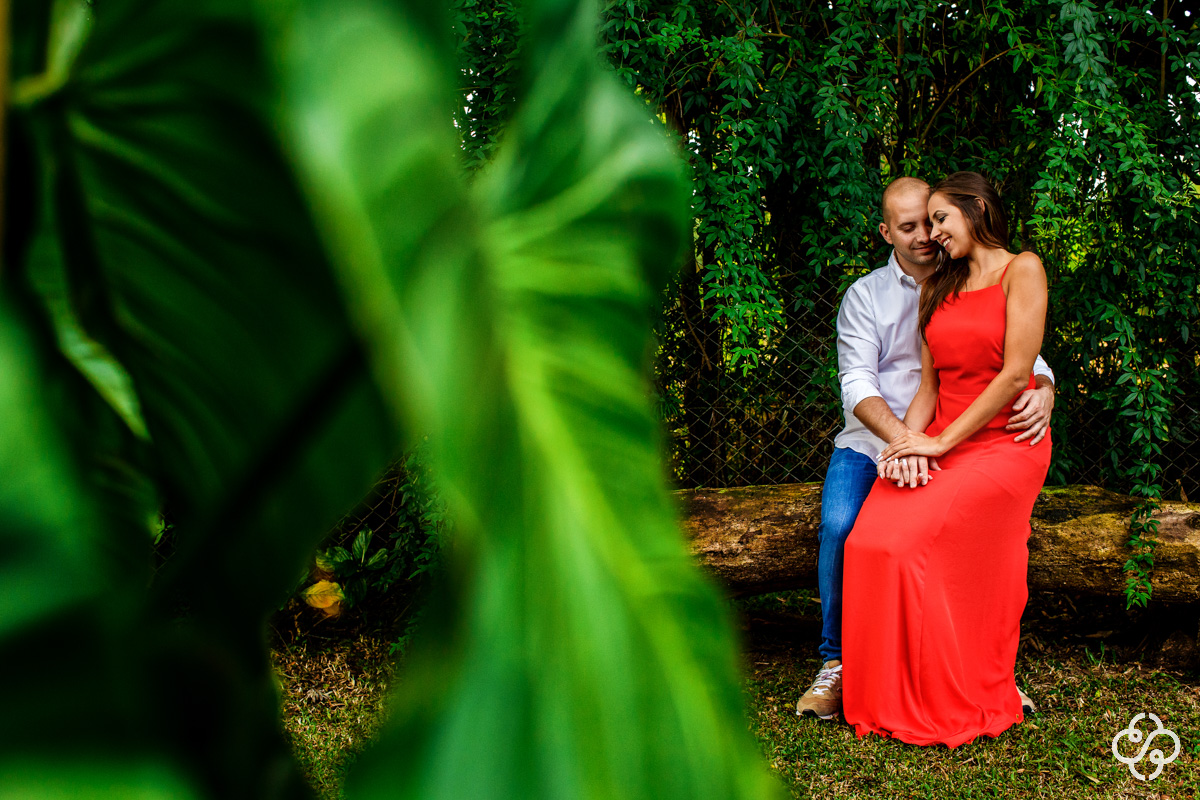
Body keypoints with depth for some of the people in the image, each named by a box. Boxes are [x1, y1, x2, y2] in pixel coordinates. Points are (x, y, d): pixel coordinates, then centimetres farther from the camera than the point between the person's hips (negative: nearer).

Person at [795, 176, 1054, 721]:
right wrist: (901, 438, -27)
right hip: (870, 443, -1)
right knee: (840, 525, -28)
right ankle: (838, 663, -10)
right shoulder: (865, 295, 5)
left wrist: (1043, 391, -22)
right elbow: (857, 383, -8)